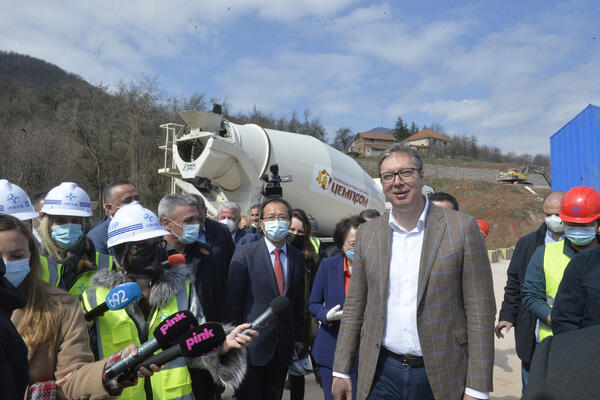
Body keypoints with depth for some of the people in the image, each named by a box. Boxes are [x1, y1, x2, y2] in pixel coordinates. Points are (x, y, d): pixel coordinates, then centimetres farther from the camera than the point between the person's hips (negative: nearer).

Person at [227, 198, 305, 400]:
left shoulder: (298, 257, 7)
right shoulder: (244, 253, -8)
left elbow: (299, 301, 12)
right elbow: (233, 300, -8)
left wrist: (298, 337, 12)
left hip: (284, 347, 4)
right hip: (252, 344, -4)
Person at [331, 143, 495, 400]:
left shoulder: (462, 228, -7)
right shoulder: (367, 233, 3)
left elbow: (480, 312, -8)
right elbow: (355, 306, 7)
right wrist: (341, 371, 5)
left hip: (441, 377, -2)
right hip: (381, 374, 3)